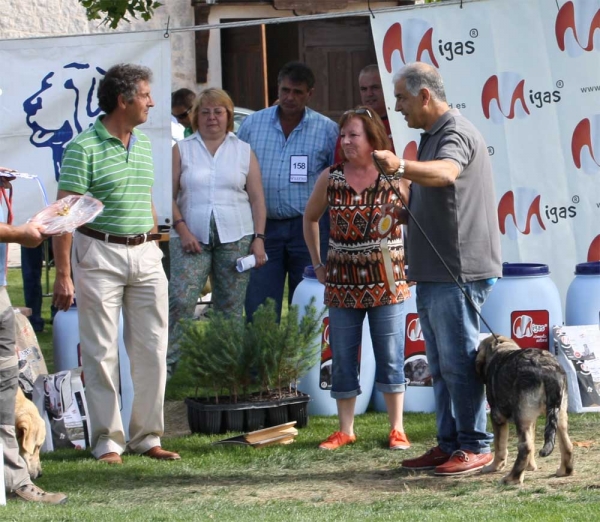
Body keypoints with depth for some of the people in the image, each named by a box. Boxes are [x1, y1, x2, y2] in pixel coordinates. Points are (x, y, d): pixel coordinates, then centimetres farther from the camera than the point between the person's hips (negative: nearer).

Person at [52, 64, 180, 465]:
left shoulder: (144, 145, 12)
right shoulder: (84, 148, -10)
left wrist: (154, 249, 16)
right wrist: (63, 273, -17)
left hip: (145, 254, 6)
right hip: (99, 254, -6)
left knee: (152, 349, 5)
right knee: (102, 352, -1)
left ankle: (147, 436, 15)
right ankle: (108, 441, 6)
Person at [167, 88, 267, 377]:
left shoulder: (243, 152, 11)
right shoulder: (182, 150, 9)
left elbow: (257, 199, 9)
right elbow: (170, 196, 5)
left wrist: (259, 238, 0)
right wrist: (182, 230, -8)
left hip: (235, 239, 1)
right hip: (192, 239, -1)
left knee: (231, 307, 2)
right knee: (180, 300, -15)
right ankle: (169, 365, -13)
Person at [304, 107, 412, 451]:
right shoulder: (331, 178, 2)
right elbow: (311, 219, 17)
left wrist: (409, 262, -4)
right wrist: (318, 263, 12)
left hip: (387, 279, -3)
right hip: (343, 281, 3)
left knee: (391, 356, 2)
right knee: (343, 358, 6)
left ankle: (397, 428, 11)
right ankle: (346, 429, 16)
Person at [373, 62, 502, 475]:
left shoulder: (456, 132, -12)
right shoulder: (433, 136, 21)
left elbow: (444, 173, -36)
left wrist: (401, 166, -53)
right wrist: (406, 214, 14)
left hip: (458, 270, -11)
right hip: (435, 271, 11)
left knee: (458, 360, -7)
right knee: (441, 366, 14)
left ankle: (475, 446, -2)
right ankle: (449, 444, 20)